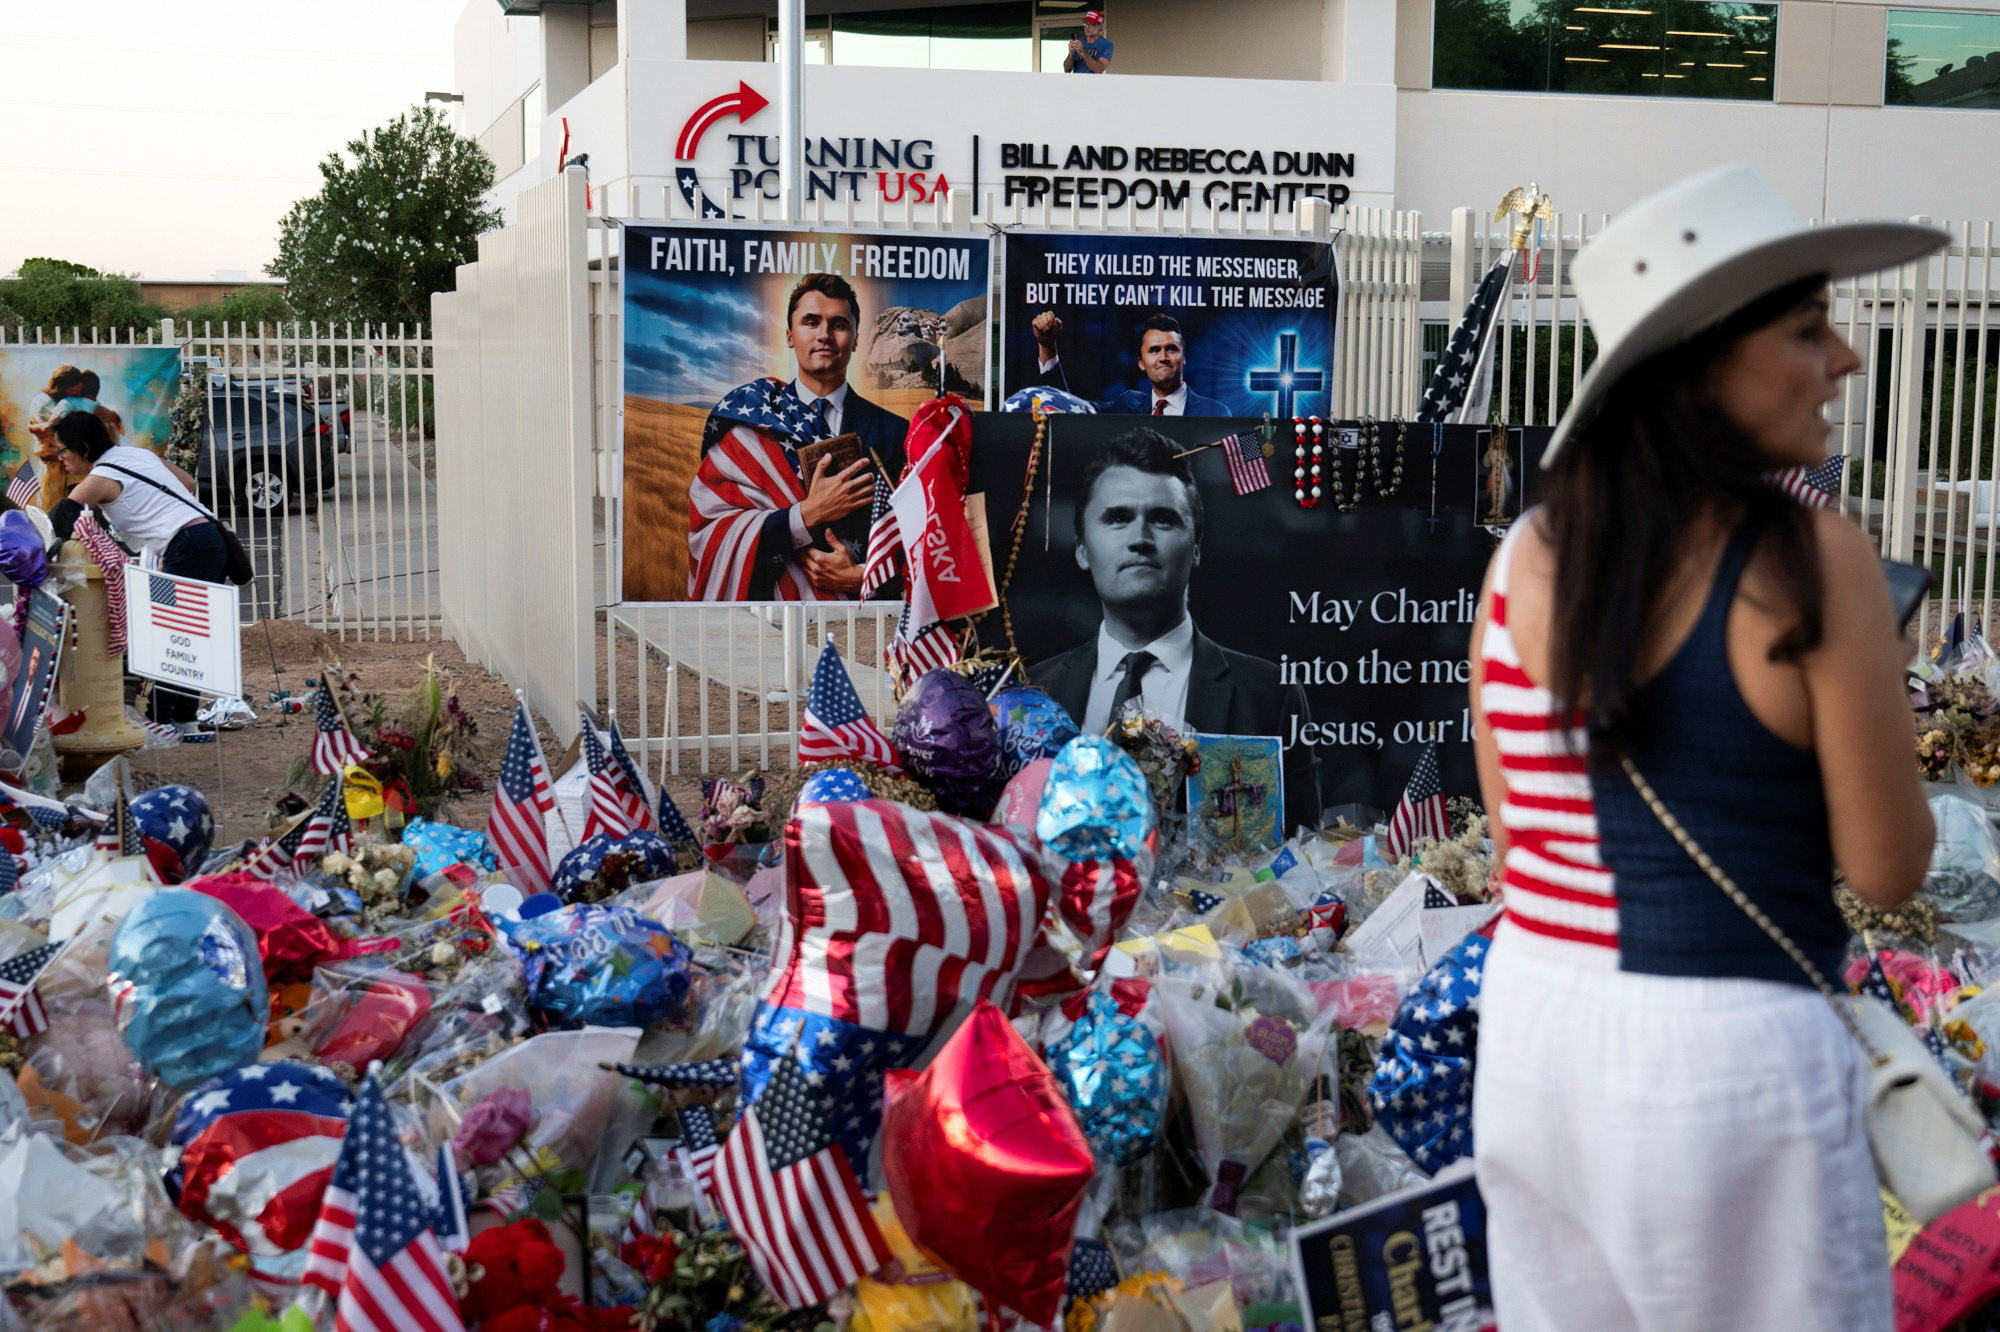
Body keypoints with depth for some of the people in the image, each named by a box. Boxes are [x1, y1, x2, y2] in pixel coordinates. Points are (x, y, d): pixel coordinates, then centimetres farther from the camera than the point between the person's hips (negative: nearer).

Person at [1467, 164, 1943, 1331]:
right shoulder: (1814, 561, -16)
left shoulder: (1527, 556, -1)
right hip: (1728, 1055, -5)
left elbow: (1515, 833, 7)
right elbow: (1888, 871, -8)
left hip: (1533, 1033, 6)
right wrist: (1875, 692, 8)